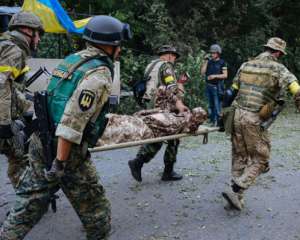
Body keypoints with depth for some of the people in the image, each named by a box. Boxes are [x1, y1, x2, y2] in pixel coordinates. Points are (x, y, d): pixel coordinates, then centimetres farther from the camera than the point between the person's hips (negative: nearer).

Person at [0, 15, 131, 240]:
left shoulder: (73, 59, 11)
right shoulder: (99, 74, -16)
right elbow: (73, 121, -24)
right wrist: (60, 162, -22)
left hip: (40, 141, 8)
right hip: (65, 148, -8)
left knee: (30, 202, 18)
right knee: (94, 206, 11)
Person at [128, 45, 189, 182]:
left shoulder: (151, 65, 21)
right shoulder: (166, 65, -6)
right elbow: (171, 87, -22)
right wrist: (178, 102, -34)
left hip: (150, 106, 9)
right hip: (164, 108, -8)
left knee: (156, 139, 11)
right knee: (173, 138, 3)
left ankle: (138, 162, -3)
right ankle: (168, 172, 8)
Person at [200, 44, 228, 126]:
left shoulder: (222, 63, 0)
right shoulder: (209, 62, 12)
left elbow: (225, 75, -6)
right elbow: (202, 73, 6)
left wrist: (215, 76, -17)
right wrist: (205, 61, 0)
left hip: (217, 87, -5)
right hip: (208, 86, 5)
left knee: (217, 105, -9)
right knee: (210, 105, 10)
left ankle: (217, 122, -5)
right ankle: (212, 121, 18)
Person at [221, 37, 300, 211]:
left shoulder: (246, 65, 13)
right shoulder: (278, 68, -4)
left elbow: (233, 90, 16)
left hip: (237, 115, 6)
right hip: (255, 120, -6)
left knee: (239, 157, 16)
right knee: (260, 160, 8)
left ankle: (237, 198, 22)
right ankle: (235, 192, -3)